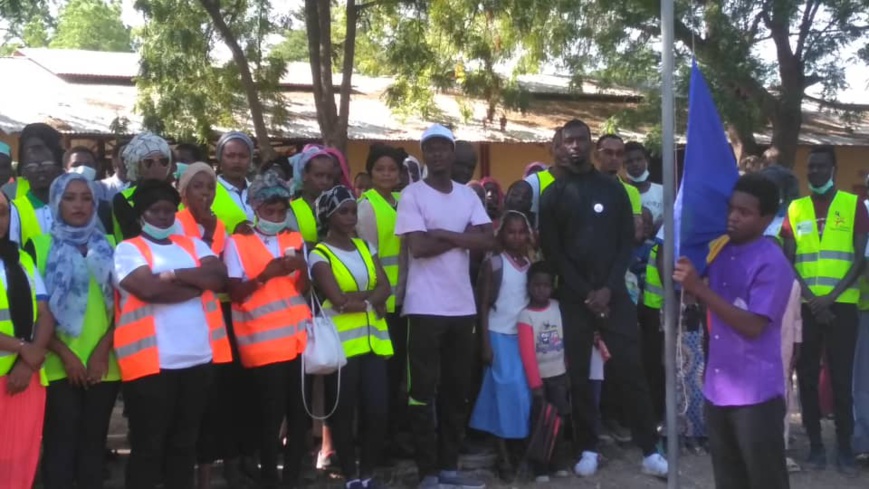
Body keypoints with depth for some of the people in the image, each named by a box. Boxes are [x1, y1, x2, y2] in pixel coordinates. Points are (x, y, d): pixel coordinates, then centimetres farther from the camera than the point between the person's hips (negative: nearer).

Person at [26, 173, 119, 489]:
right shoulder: (39, 246, 3)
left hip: (104, 363, 2)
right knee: (61, 443, -3)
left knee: (94, 442, 7)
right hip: (58, 365, -2)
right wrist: (65, 353, -10)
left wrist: (102, 349, -6)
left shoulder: (110, 248, 11)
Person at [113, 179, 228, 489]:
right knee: (148, 445, 4)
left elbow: (219, 277, -3)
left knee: (185, 442, 14)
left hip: (198, 357, 5)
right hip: (151, 361, -5)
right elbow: (149, 289, -18)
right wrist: (198, 283, -6)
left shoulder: (194, 245, 14)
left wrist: (174, 274, -15)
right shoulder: (128, 249, 0)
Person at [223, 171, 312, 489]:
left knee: (300, 414, 6)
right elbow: (235, 293, -6)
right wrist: (265, 275, -21)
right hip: (263, 343, -4)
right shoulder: (237, 242, -1)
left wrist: (302, 268, -11)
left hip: (299, 338, 4)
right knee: (270, 417, -1)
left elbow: (303, 290, 9)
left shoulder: (295, 239, 13)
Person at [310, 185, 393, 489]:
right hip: (342, 343, -5)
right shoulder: (319, 255, -5)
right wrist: (371, 302, -7)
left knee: (378, 409, 2)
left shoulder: (365, 246, 12)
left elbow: (385, 288, 1)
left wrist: (357, 298, -15)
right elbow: (338, 301, -15)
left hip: (374, 339, 5)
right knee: (344, 413, 5)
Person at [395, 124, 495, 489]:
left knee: (456, 389, 10)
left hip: (463, 306, 5)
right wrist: (464, 236, -5)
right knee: (423, 390, 0)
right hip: (425, 307, -5)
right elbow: (418, 246, -15)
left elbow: (488, 241, -2)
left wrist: (444, 233, -10)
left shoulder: (468, 195, 10)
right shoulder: (412, 194, -3)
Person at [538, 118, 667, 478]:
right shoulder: (553, 195, 6)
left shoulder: (613, 189, 8)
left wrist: (609, 288, -9)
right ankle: (588, 448, 14)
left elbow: (627, 242, 4)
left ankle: (649, 450, 4)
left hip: (613, 293, 0)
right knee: (578, 375, 3)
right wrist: (585, 291, -9)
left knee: (629, 371, -2)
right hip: (573, 296, 0)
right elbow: (552, 251, 1)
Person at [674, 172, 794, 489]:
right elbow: (706, 302, 16)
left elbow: (753, 326, -22)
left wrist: (700, 288, -25)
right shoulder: (720, 249, 6)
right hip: (717, 388, 7)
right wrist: (687, 278, -5)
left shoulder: (772, 265, -15)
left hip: (756, 394, -7)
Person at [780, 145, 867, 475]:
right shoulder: (795, 209, 8)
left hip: (841, 305, -2)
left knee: (842, 377, 0)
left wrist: (830, 297, -12)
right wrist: (811, 300, -8)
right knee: (807, 376, 5)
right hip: (805, 307, 2)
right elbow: (788, 262, 4)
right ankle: (815, 444, 15)